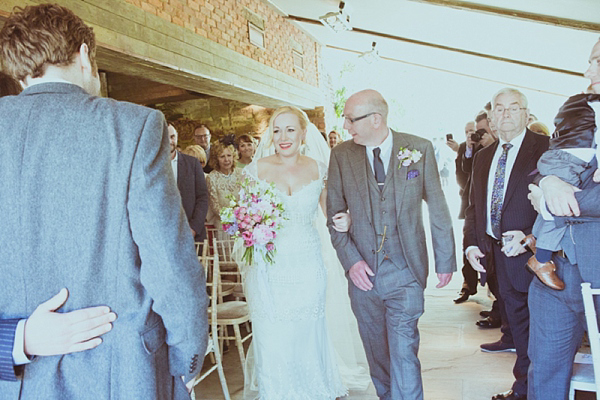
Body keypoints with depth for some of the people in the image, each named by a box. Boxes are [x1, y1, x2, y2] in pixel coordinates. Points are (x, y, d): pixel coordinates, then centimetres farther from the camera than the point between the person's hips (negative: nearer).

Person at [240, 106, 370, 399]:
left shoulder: (318, 169, 3)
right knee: (274, 341, 4)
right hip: (269, 268, -1)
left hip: (309, 267, 1)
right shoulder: (257, 169, -1)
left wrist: (342, 222, -10)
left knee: (310, 336, 11)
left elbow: (330, 214, 12)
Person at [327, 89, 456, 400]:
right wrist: (350, 260, -7)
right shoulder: (341, 155, 0)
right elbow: (334, 214, 4)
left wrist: (445, 260, 6)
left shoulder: (419, 149, -3)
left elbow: (437, 208, 3)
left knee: (404, 353, -2)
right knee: (376, 351, 15)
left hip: (406, 272, -2)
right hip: (363, 271, 2)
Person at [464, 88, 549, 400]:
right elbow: (474, 206, 16)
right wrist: (471, 244, 5)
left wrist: (529, 237, -23)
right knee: (518, 322, 17)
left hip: (531, 252, -6)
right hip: (499, 253, 6)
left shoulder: (546, 149, -7)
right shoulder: (482, 157, 13)